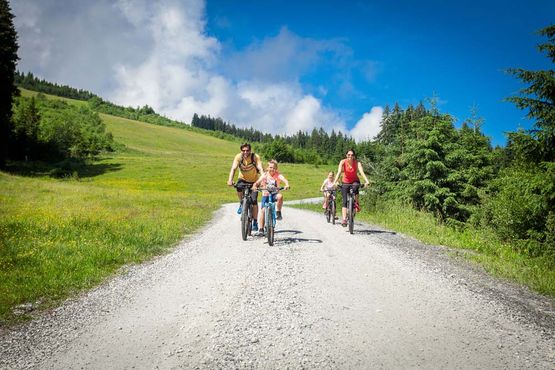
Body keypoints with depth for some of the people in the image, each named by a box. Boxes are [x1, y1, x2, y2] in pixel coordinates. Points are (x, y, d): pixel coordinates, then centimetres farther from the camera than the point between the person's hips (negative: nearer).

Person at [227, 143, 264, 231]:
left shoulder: (255, 157, -22)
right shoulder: (238, 157, -17)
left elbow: (260, 169, -31)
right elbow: (233, 168, -27)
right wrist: (230, 180, -42)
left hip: (254, 181, -1)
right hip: (242, 179, 1)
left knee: (254, 201, -11)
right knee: (239, 188, -33)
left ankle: (255, 222, 3)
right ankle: (241, 203, -3)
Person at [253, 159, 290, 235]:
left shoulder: (278, 175, -9)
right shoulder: (265, 175, -7)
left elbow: (284, 180, -26)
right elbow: (257, 182, -17)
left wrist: (287, 185, -48)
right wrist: (255, 186, -39)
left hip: (274, 194, 0)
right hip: (266, 194, 1)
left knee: (280, 196, -35)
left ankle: (278, 212, -13)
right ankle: (261, 229, -1)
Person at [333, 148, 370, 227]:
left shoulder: (357, 163, -17)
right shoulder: (343, 162, -16)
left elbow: (362, 172, -31)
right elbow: (339, 172, -28)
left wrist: (366, 181, -49)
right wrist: (335, 182, -44)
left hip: (355, 181, 0)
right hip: (345, 182, 1)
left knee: (355, 187, -37)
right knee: (345, 201, -10)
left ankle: (356, 204, -15)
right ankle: (344, 219, -12)